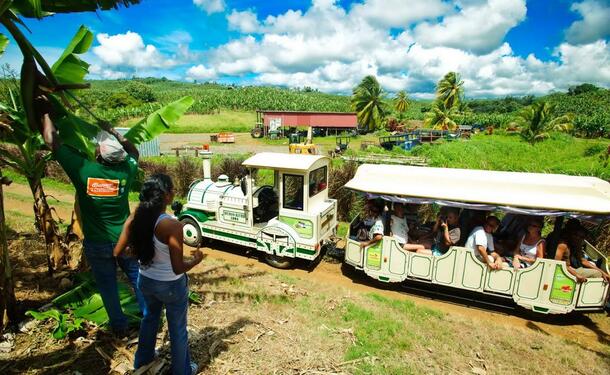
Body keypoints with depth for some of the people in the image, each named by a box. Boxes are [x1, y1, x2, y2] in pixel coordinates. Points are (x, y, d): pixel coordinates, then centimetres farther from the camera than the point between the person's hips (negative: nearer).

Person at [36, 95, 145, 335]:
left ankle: (119, 326, 29)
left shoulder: (83, 170, -19)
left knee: (107, 287, 15)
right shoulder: (126, 171, -14)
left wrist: (45, 113, 4)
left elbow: (52, 142, -7)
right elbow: (134, 152, 10)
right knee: (138, 279, 16)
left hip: (97, 245, -1)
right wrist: (114, 132, 7)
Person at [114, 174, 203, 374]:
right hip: (171, 286, -6)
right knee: (177, 329, 18)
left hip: (145, 281, 6)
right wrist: (196, 260, -7)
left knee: (150, 317, 34)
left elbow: (117, 252, -2)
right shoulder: (172, 225, -31)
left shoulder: (134, 218, -13)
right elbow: (178, 268, -26)